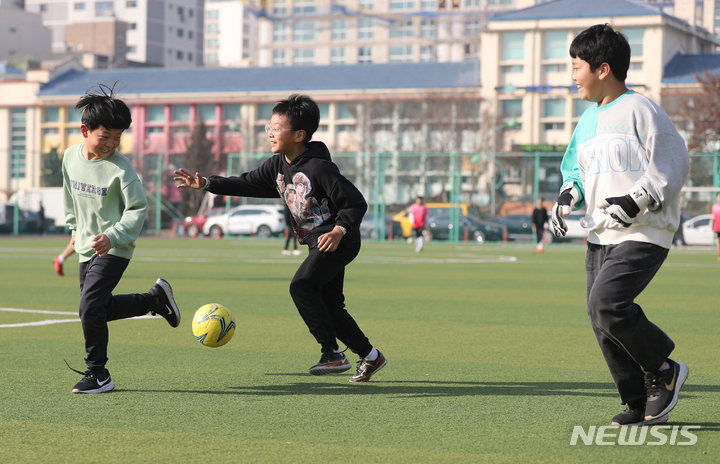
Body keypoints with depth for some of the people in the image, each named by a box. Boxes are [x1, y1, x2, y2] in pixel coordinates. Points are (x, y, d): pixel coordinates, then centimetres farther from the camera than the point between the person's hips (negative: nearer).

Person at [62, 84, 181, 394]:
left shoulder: (120, 168, -17)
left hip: (114, 249, -7)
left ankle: (98, 374, -3)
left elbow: (137, 208, -15)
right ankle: (156, 298, 31)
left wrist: (112, 236, -28)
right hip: (87, 246, 7)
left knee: (90, 308, -17)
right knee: (100, 309, 13)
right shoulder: (71, 156, 0)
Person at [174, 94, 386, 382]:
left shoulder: (319, 168, -20)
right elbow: (247, 183, 10)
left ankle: (333, 354, -20)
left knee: (301, 287, -22)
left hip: (339, 241, -9)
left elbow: (356, 202, -18)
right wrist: (206, 184, 1)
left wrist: (339, 231, -30)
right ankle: (370, 356, 22)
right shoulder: (277, 166, 5)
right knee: (329, 304, 10)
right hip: (318, 243, 9)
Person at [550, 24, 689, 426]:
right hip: (601, 234, 9)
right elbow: (577, 168, 28)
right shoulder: (588, 119, 16)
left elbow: (672, 166, -13)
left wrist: (635, 201, -21)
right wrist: (568, 197, 8)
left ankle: (665, 371, -2)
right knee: (601, 318, 3)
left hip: (645, 232, -8)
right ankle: (642, 402, 14)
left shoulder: (640, 110, -9)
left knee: (606, 304, -23)